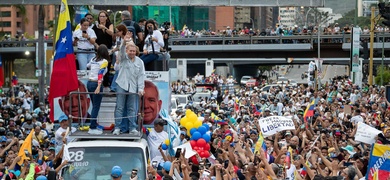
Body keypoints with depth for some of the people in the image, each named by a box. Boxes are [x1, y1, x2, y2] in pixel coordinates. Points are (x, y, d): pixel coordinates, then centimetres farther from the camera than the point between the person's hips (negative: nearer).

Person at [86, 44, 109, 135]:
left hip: (89, 83, 7)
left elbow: (88, 66, 31)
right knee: (96, 107, -3)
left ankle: (94, 126, 20)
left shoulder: (93, 59, 10)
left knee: (94, 106, 16)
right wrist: (99, 87, -27)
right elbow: (100, 73, -20)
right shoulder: (104, 61, -8)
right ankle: (92, 128, -5)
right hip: (96, 84, -7)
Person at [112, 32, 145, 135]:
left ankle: (132, 128, 6)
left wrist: (140, 88, -4)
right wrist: (124, 42, -38)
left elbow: (141, 76, 5)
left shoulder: (139, 62, 8)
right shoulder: (123, 58, 4)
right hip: (122, 85, -2)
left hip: (133, 87, 2)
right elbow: (122, 51, -18)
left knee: (132, 109, 4)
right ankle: (117, 128, 0)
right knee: (119, 107, -2)